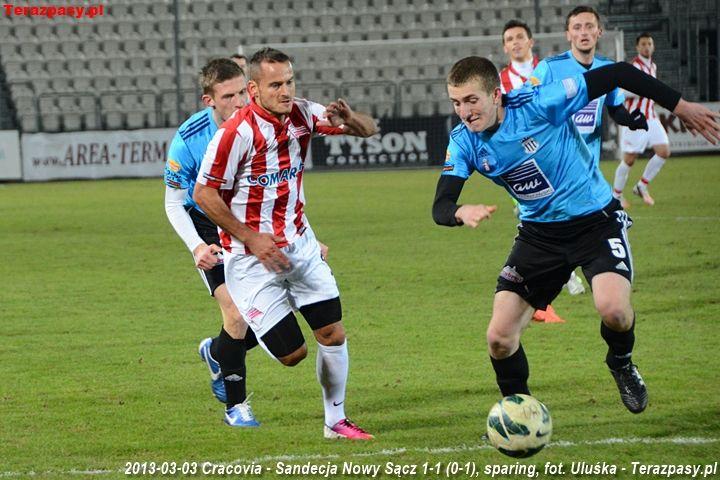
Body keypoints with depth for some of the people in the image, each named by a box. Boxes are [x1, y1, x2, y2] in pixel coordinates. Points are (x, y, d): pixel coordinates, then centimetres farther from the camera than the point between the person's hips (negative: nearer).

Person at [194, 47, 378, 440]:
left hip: (298, 243, 6)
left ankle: (336, 421, 20)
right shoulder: (237, 132, -22)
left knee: (333, 335, 2)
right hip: (251, 256, -6)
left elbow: (368, 130, 4)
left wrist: (350, 119, -21)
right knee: (293, 353, -7)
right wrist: (252, 239, -18)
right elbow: (204, 194, -16)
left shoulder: (302, 115, -4)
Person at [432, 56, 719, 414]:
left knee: (613, 309, -30)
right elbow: (440, 206, -16)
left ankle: (621, 363, 6)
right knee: (499, 337, -8)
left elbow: (618, 74, -19)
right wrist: (461, 213, -41)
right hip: (538, 233, 4)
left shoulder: (539, 104, -24)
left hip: (597, 220, -4)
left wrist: (681, 107, -15)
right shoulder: (464, 142, -10)